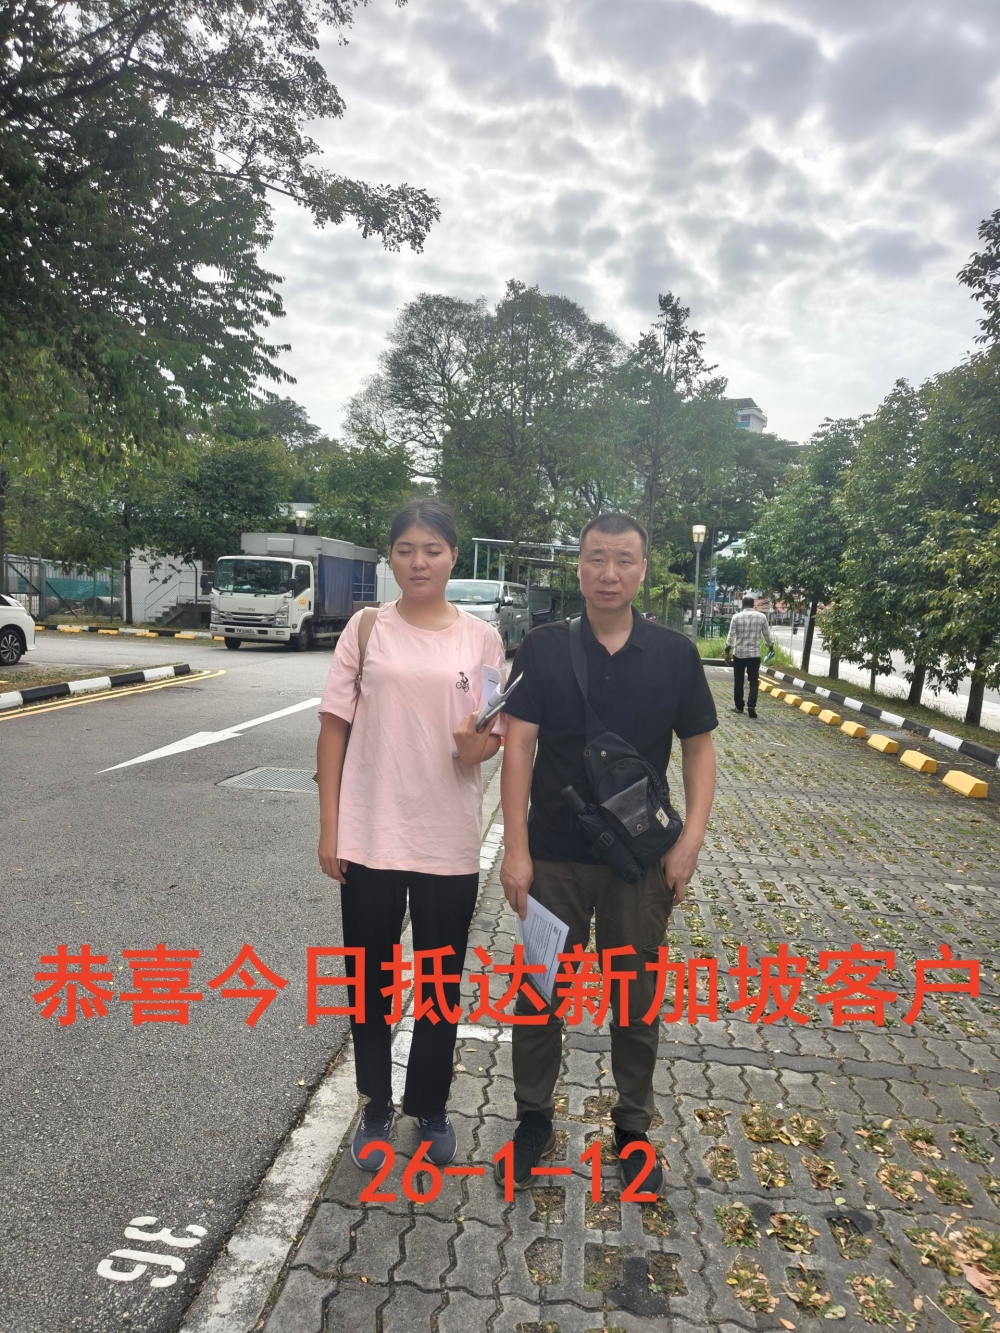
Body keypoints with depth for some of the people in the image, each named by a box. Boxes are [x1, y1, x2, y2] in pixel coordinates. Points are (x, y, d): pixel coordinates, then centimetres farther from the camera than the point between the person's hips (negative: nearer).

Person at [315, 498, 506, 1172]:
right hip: (369, 836, 0)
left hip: (449, 843, 1)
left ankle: (430, 1107, 39)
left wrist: (477, 744, -21)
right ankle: (377, 1107, 38)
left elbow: (493, 737, 3)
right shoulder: (366, 628, -1)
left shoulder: (482, 638, 0)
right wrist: (329, 829, -3)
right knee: (372, 981, 15)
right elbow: (334, 729, 0)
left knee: (441, 985, 15)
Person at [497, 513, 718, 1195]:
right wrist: (515, 849, -12)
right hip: (554, 856, 0)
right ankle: (535, 1117, 37)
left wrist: (691, 838, -8)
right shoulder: (544, 648, -6)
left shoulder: (675, 653, -3)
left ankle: (633, 1126, 39)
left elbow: (699, 747, 3)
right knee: (540, 992, 14)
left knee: (637, 998, 17)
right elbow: (518, 746, -8)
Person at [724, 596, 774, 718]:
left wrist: (727, 651, 2)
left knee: (738, 681, 10)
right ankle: (751, 706, -12)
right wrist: (771, 646, 23)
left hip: (739, 653, 0)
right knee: (754, 680, 2)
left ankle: (738, 706, 16)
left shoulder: (736, 617, -2)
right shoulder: (762, 616, 1)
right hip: (755, 653, 0)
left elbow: (731, 635, -4)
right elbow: (767, 635, 6)